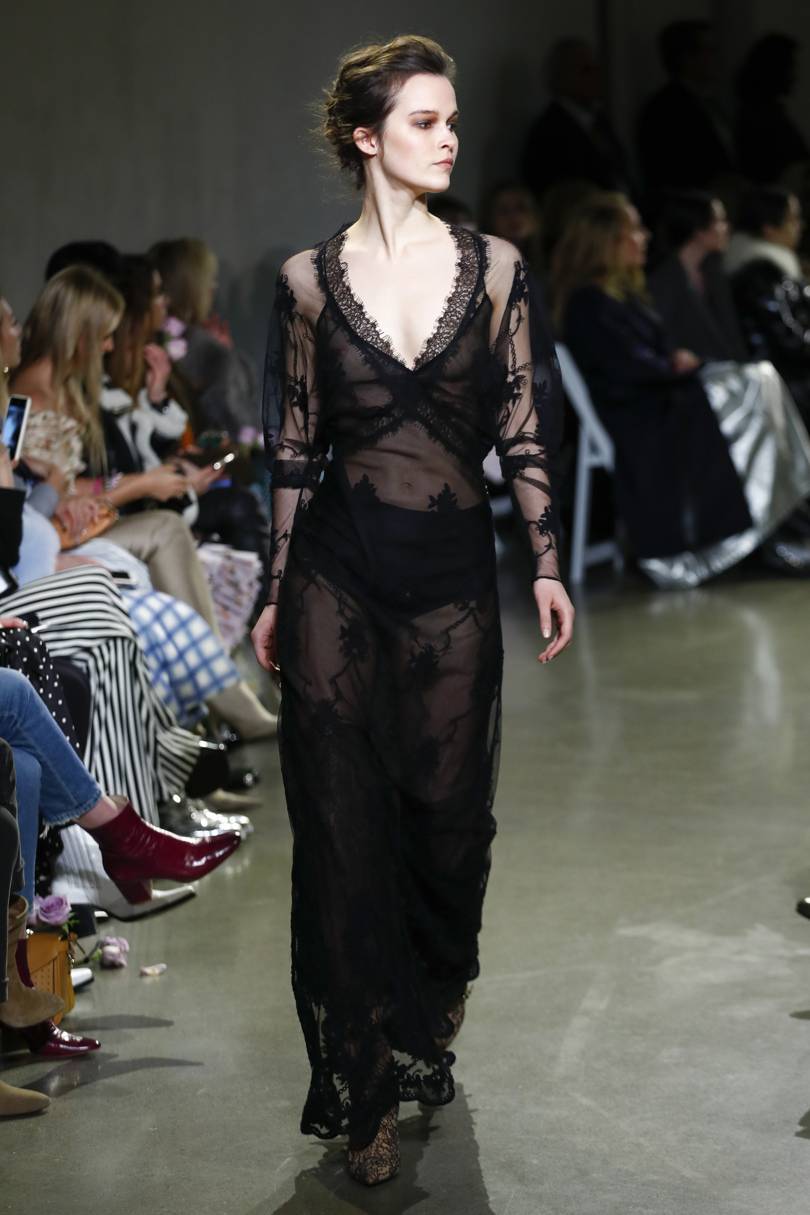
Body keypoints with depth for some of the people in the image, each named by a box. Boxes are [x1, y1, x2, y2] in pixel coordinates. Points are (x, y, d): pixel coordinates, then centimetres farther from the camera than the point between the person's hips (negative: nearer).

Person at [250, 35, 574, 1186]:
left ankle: (429, 1027, 32)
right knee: (343, 821, 0)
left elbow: (523, 430, 4)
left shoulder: (493, 267, 2)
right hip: (339, 573, -1)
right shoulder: (311, 280, 1)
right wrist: (275, 594, 7)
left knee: (449, 810, 6)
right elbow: (296, 449, 6)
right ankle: (364, 1089, 9)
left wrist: (548, 566, 0)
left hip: (456, 571, 1)